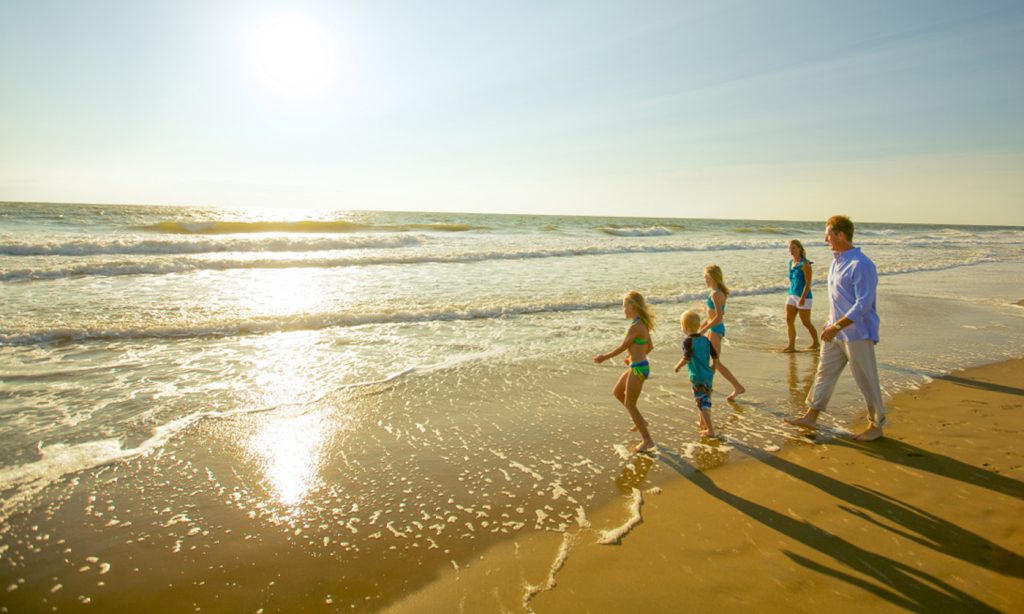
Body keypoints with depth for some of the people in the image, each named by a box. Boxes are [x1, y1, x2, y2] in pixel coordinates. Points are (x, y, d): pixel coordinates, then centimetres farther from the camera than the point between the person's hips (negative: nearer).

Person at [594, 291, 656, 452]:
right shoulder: (643, 324, 7)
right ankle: (639, 421, 29)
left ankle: (647, 440, 9)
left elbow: (622, 347, -15)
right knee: (617, 392, 23)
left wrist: (604, 357, -3)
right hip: (639, 366, 10)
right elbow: (650, 346, 15)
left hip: (638, 369, -10)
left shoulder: (634, 327, -22)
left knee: (630, 405, 1)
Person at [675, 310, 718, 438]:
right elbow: (715, 356, 6)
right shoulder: (705, 339, 4)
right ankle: (703, 424, 39)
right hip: (708, 376, 7)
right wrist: (712, 369, 19)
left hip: (697, 377, -7)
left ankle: (710, 430, 1)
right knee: (705, 401, 22)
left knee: (702, 403, 1)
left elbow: (686, 358, -25)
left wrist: (678, 366, -8)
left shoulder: (688, 341, -14)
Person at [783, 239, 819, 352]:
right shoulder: (791, 262, 8)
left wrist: (802, 298, -24)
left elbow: (808, 283, -18)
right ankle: (791, 345, 5)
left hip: (803, 296, -7)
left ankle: (815, 342, 25)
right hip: (791, 295, 7)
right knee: (789, 321, 0)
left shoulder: (805, 264, -14)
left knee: (806, 322, 4)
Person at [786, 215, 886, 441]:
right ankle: (811, 416, 22)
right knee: (824, 373, 13)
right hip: (835, 332, 9)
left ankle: (876, 425, 20)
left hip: (857, 334, -9)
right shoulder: (837, 261, 10)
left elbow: (863, 304, -24)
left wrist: (837, 326, -26)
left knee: (866, 380, 4)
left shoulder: (861, 265, -19)